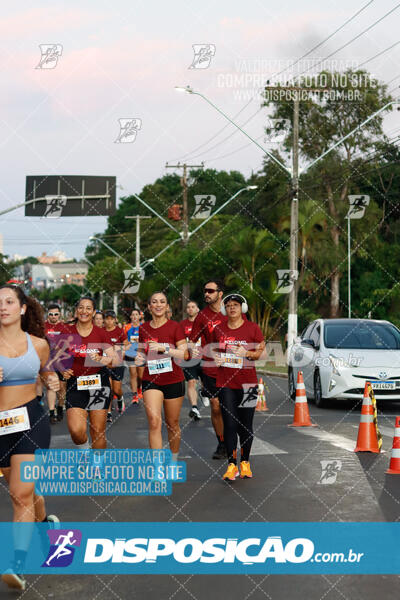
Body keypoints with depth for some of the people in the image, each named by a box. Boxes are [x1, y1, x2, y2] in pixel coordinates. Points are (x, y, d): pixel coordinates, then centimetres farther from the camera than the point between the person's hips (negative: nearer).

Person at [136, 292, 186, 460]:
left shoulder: (174, 326, -3)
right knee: (154, 421, -15)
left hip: (173, 380, -1)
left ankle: (174, 460, 31)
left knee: (172, 424, 9)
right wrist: (140, 357, -1)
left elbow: (183, 354, -8)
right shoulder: (143, 328, 7)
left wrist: (164, 348, -21)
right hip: (151, 380, 1)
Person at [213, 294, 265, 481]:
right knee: (229, 424, -3)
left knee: (246, 424, 4)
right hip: (225, 383, 1)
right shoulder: (219, 329, 8)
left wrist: (248, 353, -15)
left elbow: (262, 351, 3)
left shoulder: (252, 328, 0)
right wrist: (217, 358, 0)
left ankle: (245, 462, 18)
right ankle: (231, 465, 1)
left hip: (247, 382, -1)